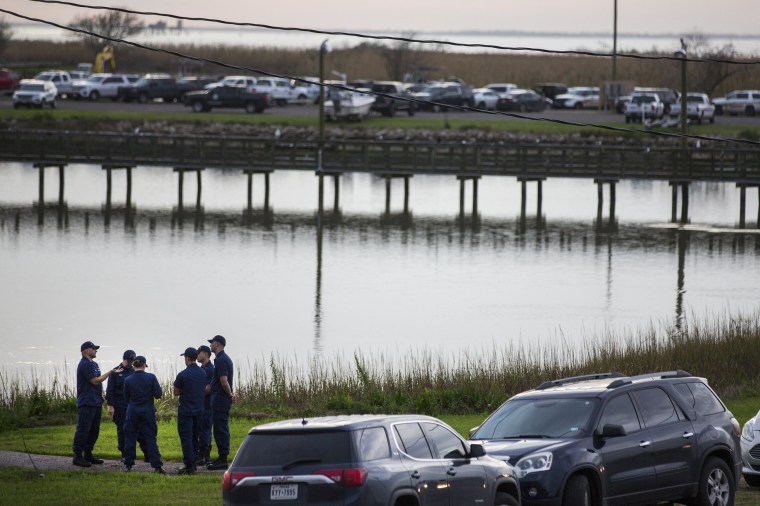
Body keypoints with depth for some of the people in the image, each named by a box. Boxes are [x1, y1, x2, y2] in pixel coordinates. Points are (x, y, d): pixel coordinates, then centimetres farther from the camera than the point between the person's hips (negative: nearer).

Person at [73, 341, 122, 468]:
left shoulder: (94, 364, 18)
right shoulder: (85, 365, -13)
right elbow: (95, 381, -16)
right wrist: (110, 372, -10)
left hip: (96, 402, 10)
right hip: (87, 403, -10)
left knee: (94, 430, 12)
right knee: (83, 429, -9)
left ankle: (88, 454, 19)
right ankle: (78, 455, -8)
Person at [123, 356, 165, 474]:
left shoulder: (128, 380, -5)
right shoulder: (151, 378, -9)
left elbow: (126, 398, 3)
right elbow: (158, 394, -9)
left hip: (132, 411, 0)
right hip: (148, 411, 0)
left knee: (130, 438, 11)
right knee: (150, 438, 2)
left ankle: (129, 464, 12)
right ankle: (157, 465, -4)